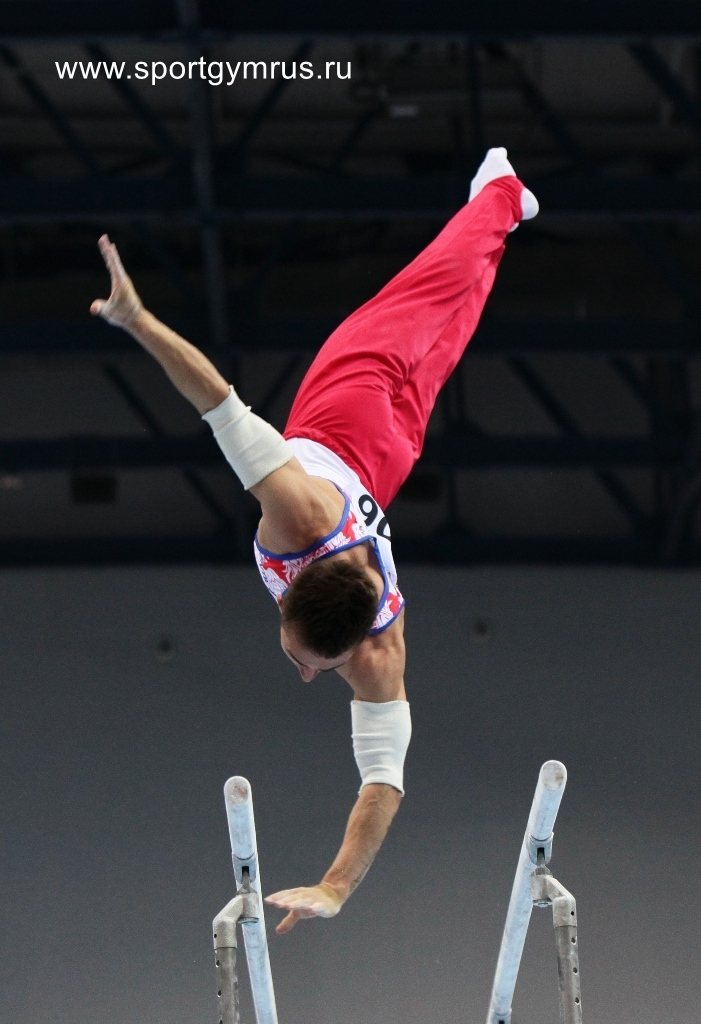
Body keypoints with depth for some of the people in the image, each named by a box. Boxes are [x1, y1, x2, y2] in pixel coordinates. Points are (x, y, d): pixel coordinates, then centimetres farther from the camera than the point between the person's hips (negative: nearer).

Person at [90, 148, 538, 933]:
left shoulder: (380, 655, -42)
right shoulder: (305, 512, -47)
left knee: (436, 343, 33)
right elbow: (220, 401, -50)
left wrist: (336, 888, -56)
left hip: (386, 448, 1)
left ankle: (499, 200, 60)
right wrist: (137, 321, -59)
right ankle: (497, 195, 58)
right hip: (341, 405, -1)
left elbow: (384, 782, -45)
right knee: (428, 292, 29)